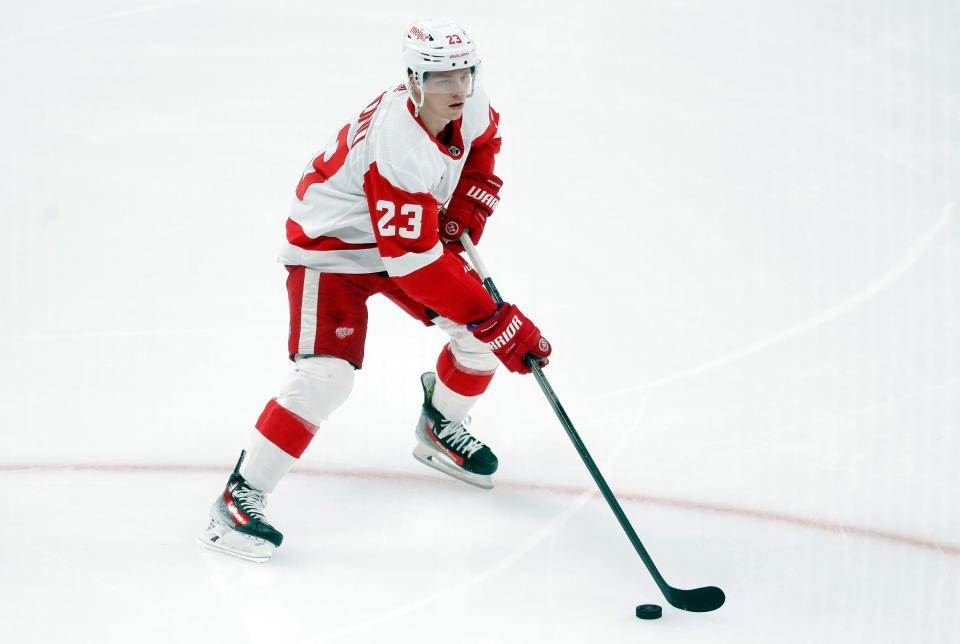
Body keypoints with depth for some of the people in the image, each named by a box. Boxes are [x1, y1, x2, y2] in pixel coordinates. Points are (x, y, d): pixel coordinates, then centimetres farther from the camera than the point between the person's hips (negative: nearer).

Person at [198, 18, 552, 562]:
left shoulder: (471, 107, -14)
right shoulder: (399, 148, -38)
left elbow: (483, 141, 14)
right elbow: (416, 263, -39)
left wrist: (470, 202, -3)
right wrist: (499, 323, -37)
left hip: (414, 232, 8)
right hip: (329, 248, -8)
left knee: (480, 334, 3)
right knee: (326, 376, -22)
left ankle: (441, 430, 31)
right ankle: (240, 498, -10)